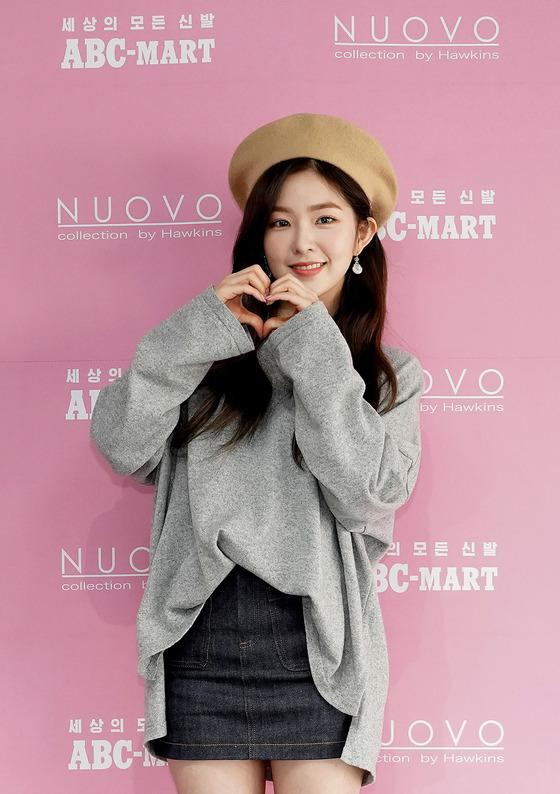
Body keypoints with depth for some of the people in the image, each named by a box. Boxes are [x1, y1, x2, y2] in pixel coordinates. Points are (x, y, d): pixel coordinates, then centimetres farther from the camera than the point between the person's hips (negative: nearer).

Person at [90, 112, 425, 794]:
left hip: (319, 656, 0)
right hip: (203, 647, 1)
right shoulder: (213, 352, 7)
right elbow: (121, 447, -5)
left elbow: (369, 495, -10)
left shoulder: (391, 376, 7)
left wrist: (312, 349, -11)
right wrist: (197, 332, -12)